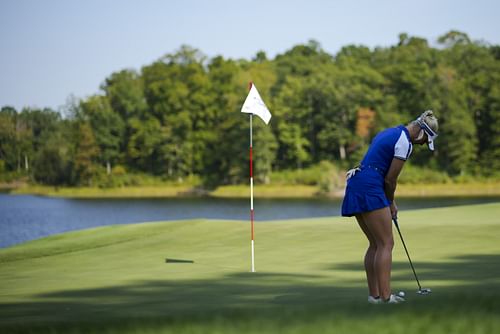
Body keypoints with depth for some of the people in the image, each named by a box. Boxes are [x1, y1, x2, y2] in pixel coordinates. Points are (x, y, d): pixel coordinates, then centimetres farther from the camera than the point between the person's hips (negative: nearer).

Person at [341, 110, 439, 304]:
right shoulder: (404, 143, -8)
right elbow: (390, 179, -7)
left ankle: (374, 294, 12)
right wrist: (391, 203, 11)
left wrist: (389, 202, 18)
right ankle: (385, 296, -11)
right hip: (369, 189, -9)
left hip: (355, 187, 10)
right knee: (386, 244, -6)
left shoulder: (390, 133, 20)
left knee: (375, 244, 13)